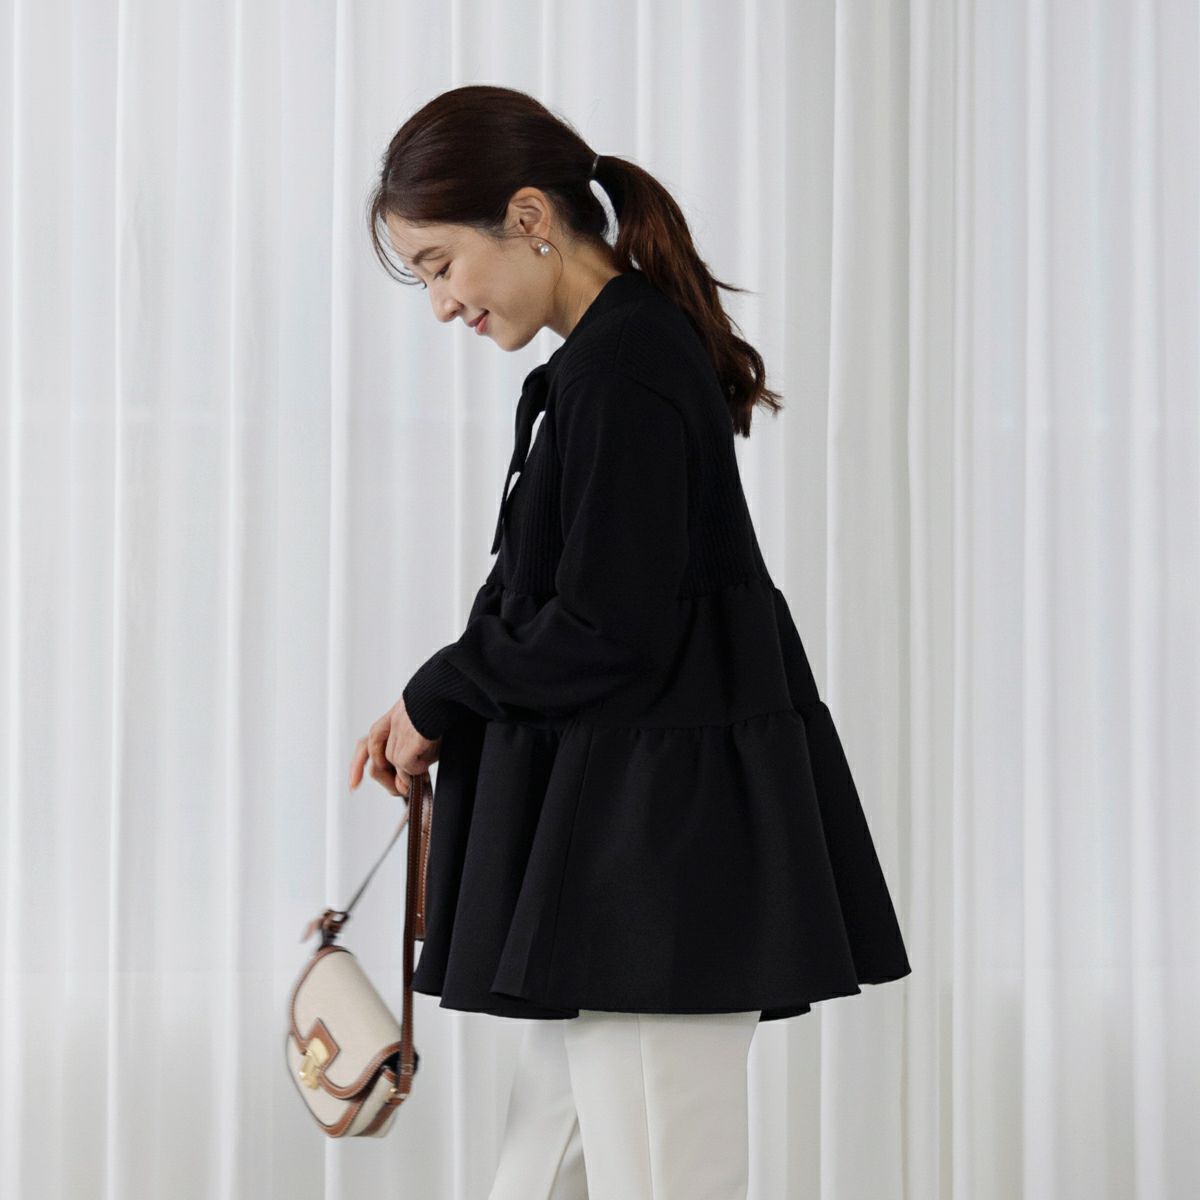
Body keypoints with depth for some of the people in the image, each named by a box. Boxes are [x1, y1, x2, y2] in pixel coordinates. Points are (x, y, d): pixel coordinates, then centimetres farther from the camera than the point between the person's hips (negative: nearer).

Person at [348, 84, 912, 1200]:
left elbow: (607, 632, -20)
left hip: (661, 845, -10)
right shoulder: (626, 351, 14)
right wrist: (440, 715, 6)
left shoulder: (622, 371, -16)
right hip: (617, 854, 10)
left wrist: (438, 699, -6)